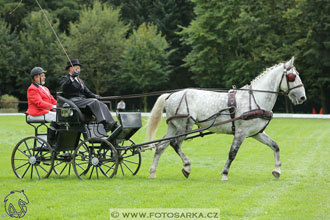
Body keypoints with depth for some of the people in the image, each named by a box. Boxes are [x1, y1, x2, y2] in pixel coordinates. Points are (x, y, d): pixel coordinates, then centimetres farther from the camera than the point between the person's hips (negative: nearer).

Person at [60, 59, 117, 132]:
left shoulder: (80, 81, 28)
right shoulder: (65, 79, 5)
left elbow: (87, 92, 22)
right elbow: (64, 88, -17)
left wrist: (95, 96, 1)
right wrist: (71, 77, -29)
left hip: (82, 100, 7)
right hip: (72, 101, -7)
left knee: (102, 105, -18)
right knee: (94, 102, -31)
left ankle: (113, 126, -33)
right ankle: (104, 123, -46)